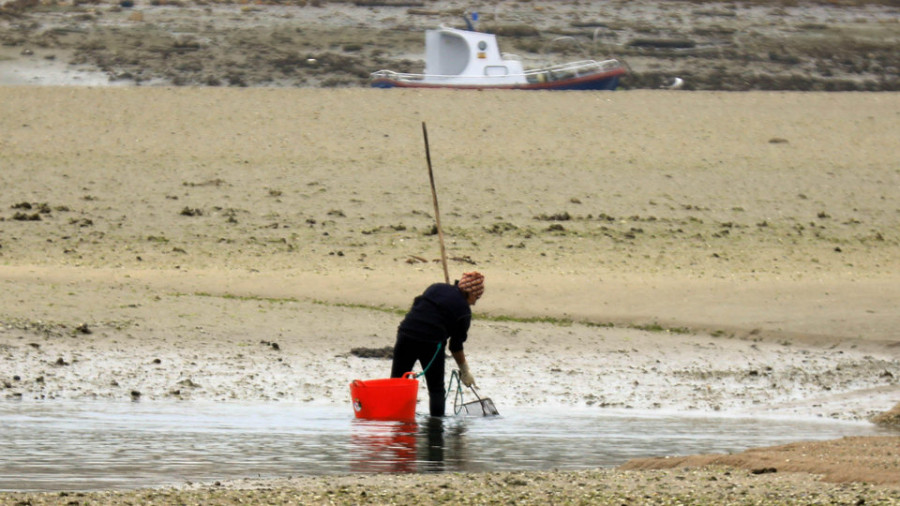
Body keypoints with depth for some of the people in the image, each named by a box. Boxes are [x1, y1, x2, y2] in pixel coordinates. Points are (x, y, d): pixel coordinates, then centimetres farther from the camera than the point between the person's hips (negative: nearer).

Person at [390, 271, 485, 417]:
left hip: (406, 334, 4)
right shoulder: (464, 310, 1)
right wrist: (465, 371, 17)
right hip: (431, 343, -4)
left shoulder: (436, 288, 15)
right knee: (436, 389, 12)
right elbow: (456, 346, 4)